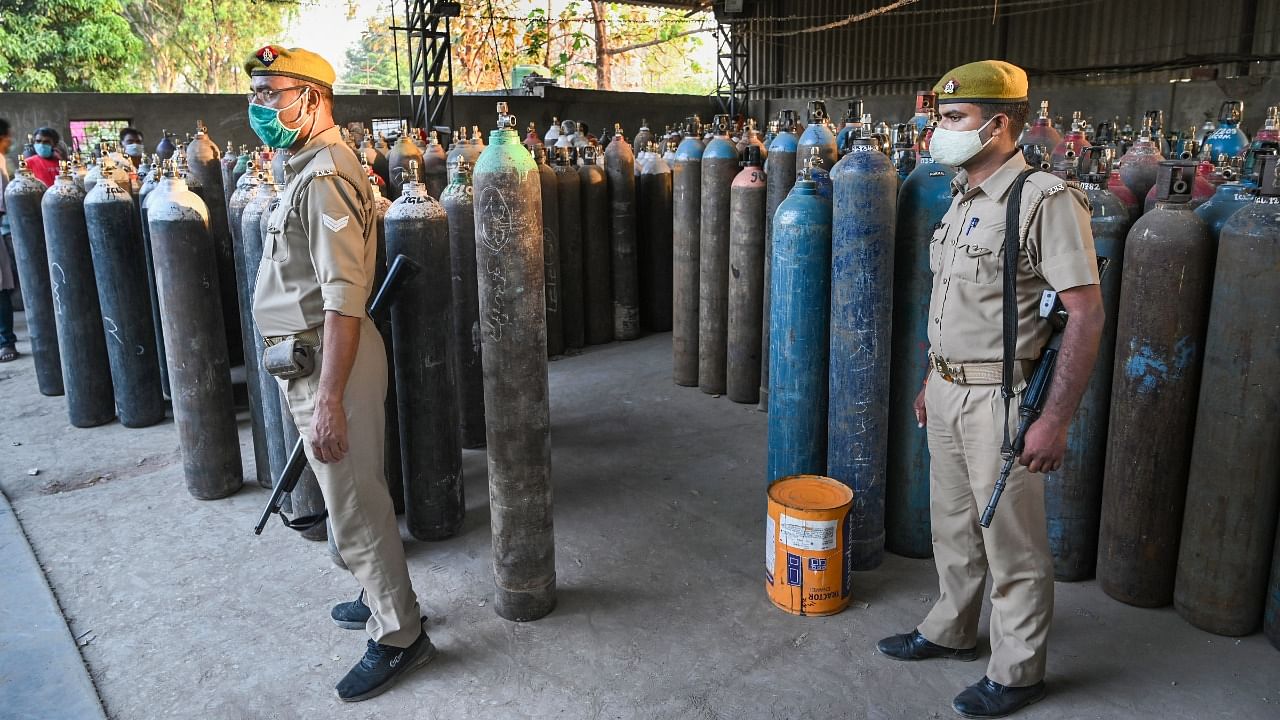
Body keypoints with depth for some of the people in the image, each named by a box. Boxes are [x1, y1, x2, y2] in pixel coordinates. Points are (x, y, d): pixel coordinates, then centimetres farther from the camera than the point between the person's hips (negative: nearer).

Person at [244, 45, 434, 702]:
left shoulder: (324, 174, -18)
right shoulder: (306, 167, 15)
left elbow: (344, 295, -26)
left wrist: (330, 396, -28)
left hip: (330, 356, -10)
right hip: (311, 354, 10)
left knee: (355, 504, -1)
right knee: (353, 494, 20)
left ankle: (398, 636, 14)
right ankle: (385, 596, 37)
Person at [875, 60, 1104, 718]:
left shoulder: (1045, 200, -17)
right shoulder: (962, 200, 10)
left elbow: (1086, 314, -19)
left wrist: (1055, 419, -21)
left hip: (1001, 398, -8)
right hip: (948, 392, 8)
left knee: (1012, 545, 6)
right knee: (953, 525, 21)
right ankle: (951, 631, 40)